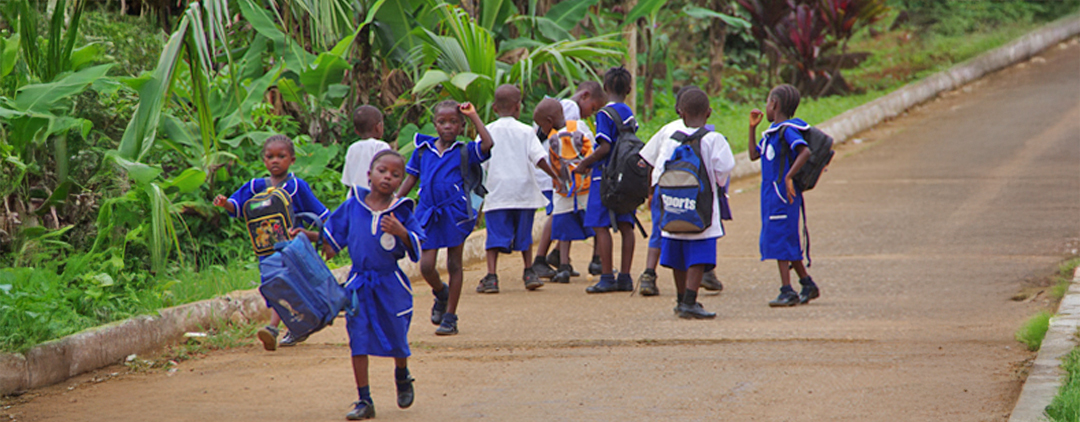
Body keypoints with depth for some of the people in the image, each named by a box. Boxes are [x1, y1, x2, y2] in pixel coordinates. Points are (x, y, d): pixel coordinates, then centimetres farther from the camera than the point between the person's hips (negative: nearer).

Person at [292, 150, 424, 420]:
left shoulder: (401, 211, -5)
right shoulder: (353, 206, 0)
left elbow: (416, 248, -9)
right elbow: (333, 236, 13)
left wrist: (401, 232, -26)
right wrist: (308, 235, 3)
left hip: (391, 284, -1)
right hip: (359, 284, 1)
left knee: (397, 338, 10)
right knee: (359, 341, -3)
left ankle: (402, 377, 43)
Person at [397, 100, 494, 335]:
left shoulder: (464, 152, 0)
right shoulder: (422, 150, 8)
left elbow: (487, 144, -18)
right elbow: (411, 178, 17)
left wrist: (473, 115, -12)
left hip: (455, 213, -2)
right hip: (428, 213, 2)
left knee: (454, 265, 3)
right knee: (426, 266, -4)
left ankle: (450, 317, 11)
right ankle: (441, 294, 30)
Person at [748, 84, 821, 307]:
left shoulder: (787, 130, -14)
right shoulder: (771, 133, 15)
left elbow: (805, 152, -27)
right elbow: (754, 155, 21)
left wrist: (789, 177, -30)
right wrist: (752, 128, 16)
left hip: (783, 194, -10)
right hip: (770, 193, 10)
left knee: (779, 240, -9)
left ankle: (787, 292, -7)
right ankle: (808, 284, 23)